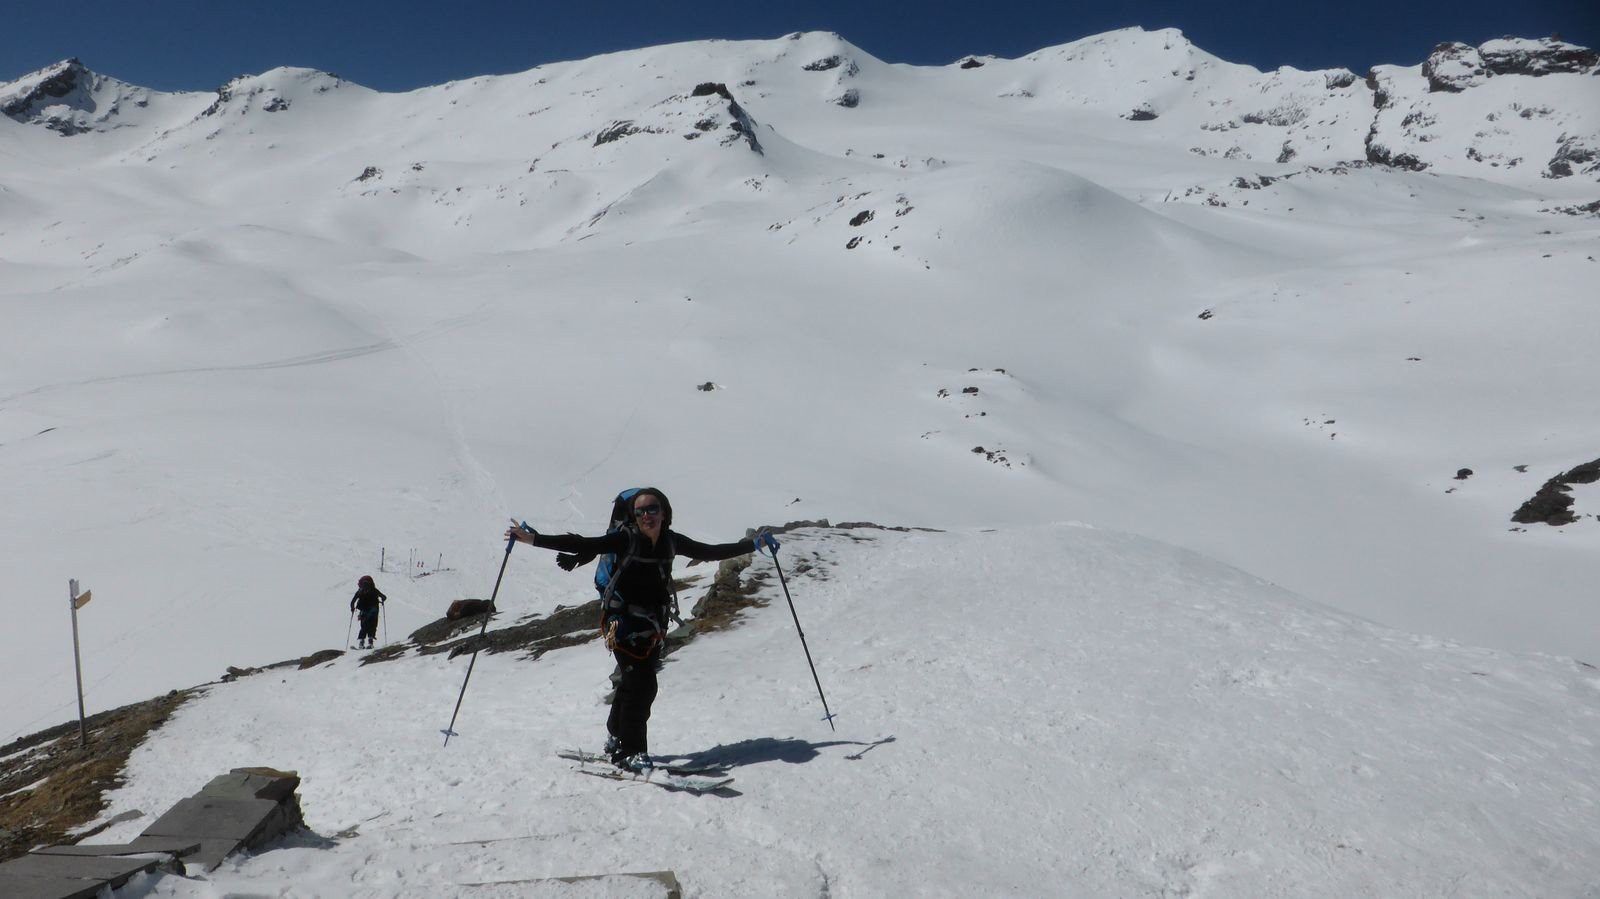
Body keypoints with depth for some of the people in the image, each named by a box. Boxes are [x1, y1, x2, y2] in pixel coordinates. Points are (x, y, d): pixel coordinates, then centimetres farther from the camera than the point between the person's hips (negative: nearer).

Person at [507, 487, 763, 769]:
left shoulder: (672, 542, 0)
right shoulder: (626, 538, -13)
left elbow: (711, 552, 10)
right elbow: (583, 545, -19)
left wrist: (752, 544, 11)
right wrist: (533, 539, -26)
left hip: (653, 624, 5)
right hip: (624, 621, -5)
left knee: (635, 683, 14)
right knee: (642, 683, -13)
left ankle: (615, 740, 33)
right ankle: (630, 751, -3)